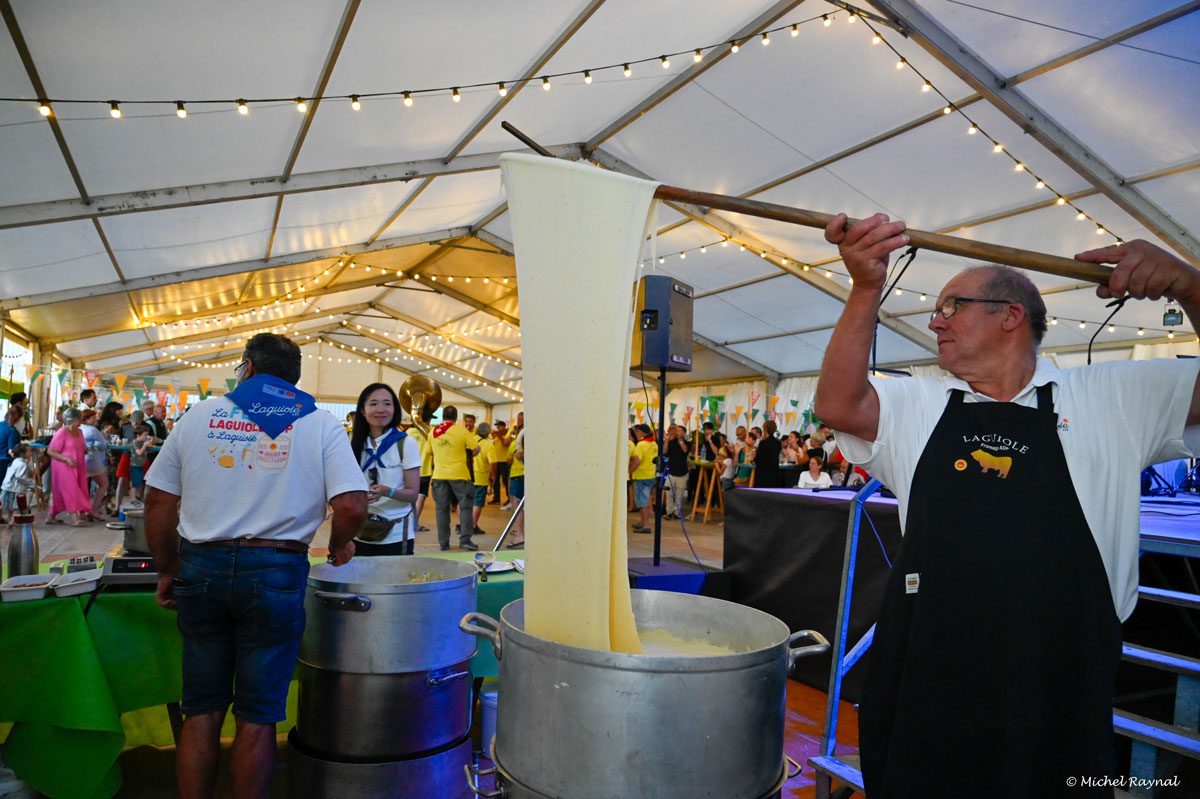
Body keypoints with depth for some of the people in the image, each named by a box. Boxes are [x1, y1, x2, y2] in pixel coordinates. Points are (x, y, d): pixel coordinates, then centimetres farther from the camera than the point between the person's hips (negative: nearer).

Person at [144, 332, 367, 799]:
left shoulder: (200, 415, 7)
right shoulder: (320, 425, 0)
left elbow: (159, 502, 7)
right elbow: (352, 506, -12)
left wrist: (167, 571, 18)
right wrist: (339, 546, 8)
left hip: (201, 568, 3)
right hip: (274, 571, -2)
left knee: (201, 711, 15)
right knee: (257, 716, 9)